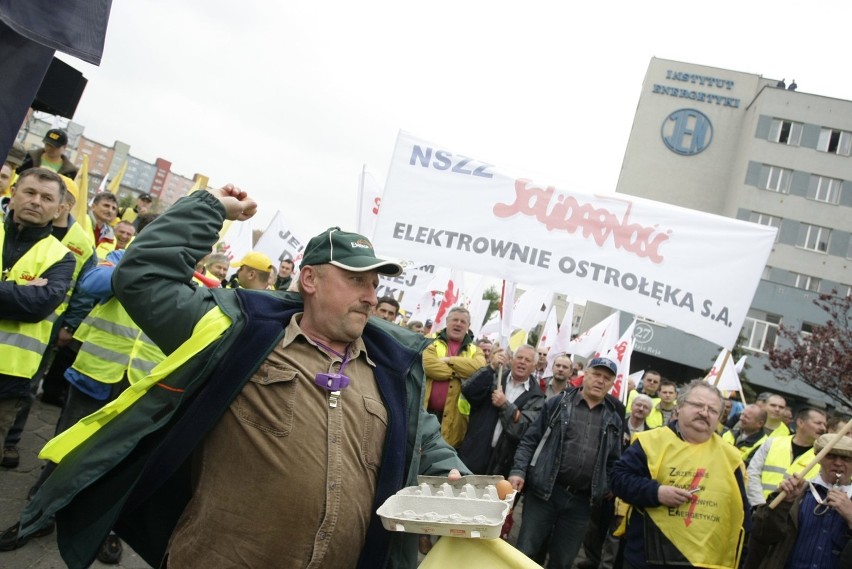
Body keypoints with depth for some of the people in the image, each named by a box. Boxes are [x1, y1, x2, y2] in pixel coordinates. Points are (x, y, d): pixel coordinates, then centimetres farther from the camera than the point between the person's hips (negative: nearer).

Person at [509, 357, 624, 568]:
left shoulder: (614, 419, 10)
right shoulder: (558, 404, 1)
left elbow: (614, 461, 14)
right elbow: (530, 440, 0)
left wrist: (612, 489, -1)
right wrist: (518, 470, -12)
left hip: (581, 501, 3)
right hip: (544, 492, -2)